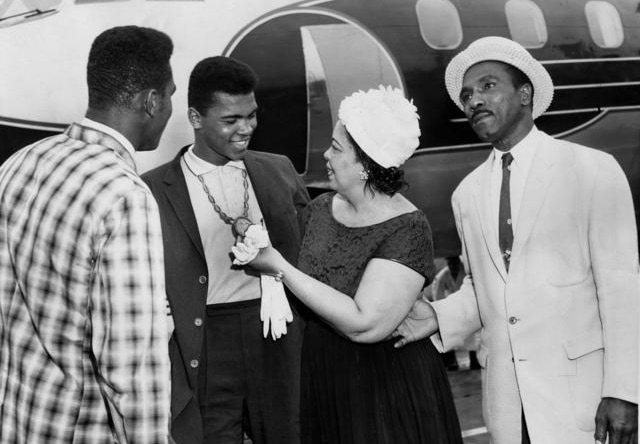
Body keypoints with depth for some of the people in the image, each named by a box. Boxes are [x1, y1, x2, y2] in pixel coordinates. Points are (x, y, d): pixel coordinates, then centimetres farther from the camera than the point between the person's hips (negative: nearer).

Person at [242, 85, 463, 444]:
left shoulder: (407, 229, -19)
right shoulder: (320, 209, 1)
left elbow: (364, 325, -27)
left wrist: (279, 266, -25)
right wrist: (257, 248, -7)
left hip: (387, 391, -6)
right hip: (322, 387, 6)